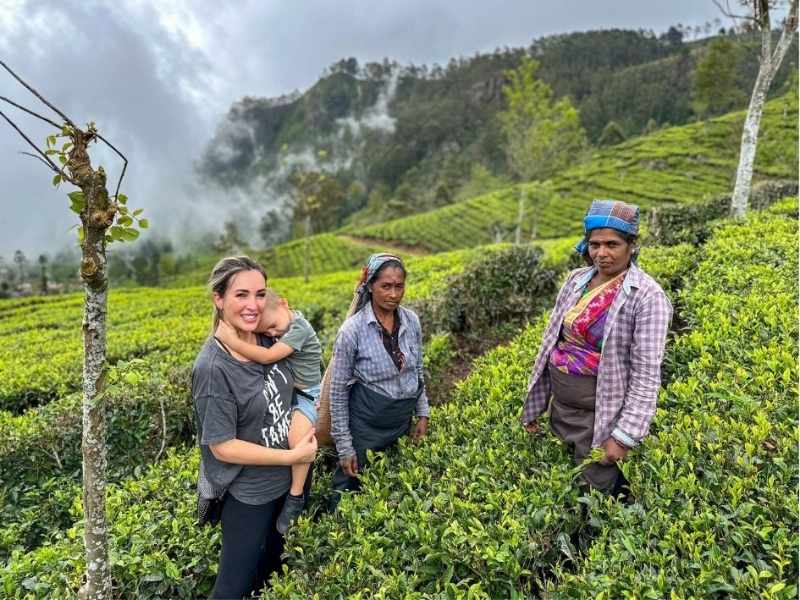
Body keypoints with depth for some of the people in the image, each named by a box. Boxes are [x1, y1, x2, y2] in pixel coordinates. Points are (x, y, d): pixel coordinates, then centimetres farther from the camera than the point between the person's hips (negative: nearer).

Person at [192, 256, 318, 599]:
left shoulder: (266, 340, -9)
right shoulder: (213, 368, -29)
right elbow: (222, 447, -24)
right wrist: (293, 456, -20)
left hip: (284, 480, 7)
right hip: (247, 493, -7)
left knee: (273, 559, 28)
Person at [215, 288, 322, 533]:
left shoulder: (299, 329, -26)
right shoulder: (285, 320, -2)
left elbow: (267, 357, -35)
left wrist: (231, 340, -40)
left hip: (306, 393, -9)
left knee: (296, 437, -28)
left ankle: (296, 496, -10)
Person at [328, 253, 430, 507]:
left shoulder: (411, 321, -6)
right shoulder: (353, 329, -20)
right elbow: (338, 391, -13)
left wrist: (422, 414, 9)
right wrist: (344, 447, -10)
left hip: (402, 422, 5)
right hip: (366, 424, -4)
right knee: (351, 489, 12)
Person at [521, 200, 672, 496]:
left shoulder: (647, 296, -16)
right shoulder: (576, 279, 2)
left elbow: (647, 373, -18)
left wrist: (625, 435, -20)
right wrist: (534, 404, 12)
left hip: (599, 412, -6)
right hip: (561, 404, 6)